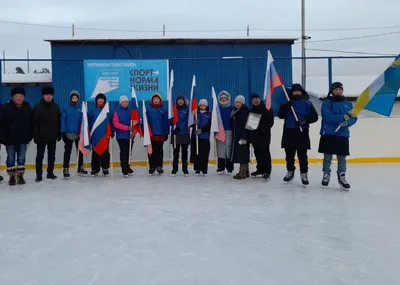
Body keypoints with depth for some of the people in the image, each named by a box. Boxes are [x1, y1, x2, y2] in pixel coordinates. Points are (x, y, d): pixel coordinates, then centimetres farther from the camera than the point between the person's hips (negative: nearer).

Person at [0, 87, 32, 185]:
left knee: (21, 158, 8)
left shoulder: (28, 108, 2)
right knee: (11, 158, 6)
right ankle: (11, 176, 15)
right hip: (10, 139, -2)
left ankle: (20, 176, 18)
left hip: (23, 139, 2)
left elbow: (31, 124, 6)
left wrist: (30, 136, 2)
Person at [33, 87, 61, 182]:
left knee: (52, 155, 10)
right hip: (41, 136, -3)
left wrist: (59, 134, 4)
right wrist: (35, 136, -12)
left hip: (52, 136, 3)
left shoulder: (56, 107, 6)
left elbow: (59, 122, 8)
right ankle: (39, 174, 7)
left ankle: (50, 173, 20)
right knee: (40, 155, 2)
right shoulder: (37, 107, -4)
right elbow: (35, 123, -7)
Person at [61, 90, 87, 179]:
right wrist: (63, 132, -9)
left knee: (80, 151, 12)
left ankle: (80, 168, 25)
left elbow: (83, 121, 1)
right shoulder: (66, 108, -3)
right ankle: (66, 169, 10)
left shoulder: (81, 108, -1)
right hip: (68, 134, -2)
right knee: (67, 152, 4)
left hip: (78, 134, 2)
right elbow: (63, 121, -4)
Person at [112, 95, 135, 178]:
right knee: (123, 152, -3)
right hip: (121, 136, -3)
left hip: (130, 135, 3)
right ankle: (124, 170, 3)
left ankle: (127, 167, 24)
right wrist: (127, 128, -17)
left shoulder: (131, 111, 4)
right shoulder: (117, 112, -3)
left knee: (129, 152, 10)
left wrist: (133, 132, -12)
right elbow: (116, 124, -9)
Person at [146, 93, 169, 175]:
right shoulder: (148, 109, 1)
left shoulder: (163, 110, 3)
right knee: (152, 151, 6)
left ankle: (159, 166, 19)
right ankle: (152, 167, 14)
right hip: (151, 134, 0)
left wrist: (166, 133, 2)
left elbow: (166, 122, 4)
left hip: (160, 134, 0)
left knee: (159, 151, 9)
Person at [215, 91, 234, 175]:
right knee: (220, 148, 0)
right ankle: (221, 167, 5)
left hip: (229, 131, -1)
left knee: (229, 147, -1)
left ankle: (229, 167, 8)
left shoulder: (232, 108, 5)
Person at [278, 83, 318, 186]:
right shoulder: (287, 102, 9)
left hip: (302, 132, -2)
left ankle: (304, 173, 8)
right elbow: (280, 115, -3)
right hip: (289, 132, 2)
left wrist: (305, 120, -15)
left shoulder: (307, 103, 5)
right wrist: (286, 106, -17)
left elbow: (314, 117, 0)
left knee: (302, 155, 0)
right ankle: (290, 172, 24)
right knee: (289, 154, 10)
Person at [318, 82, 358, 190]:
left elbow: (354, 118, 6)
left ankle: (342, 177, 12)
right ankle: (326, 175, 17)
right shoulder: (326, 104, 0)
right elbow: (329, 117, -15)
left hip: (343, 135, 3)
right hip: (328, 134, -2)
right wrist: (345, 117, -20)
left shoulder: (348, 104, 12)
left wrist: (347, 122, -16)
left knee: (342, 157, 2)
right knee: (327, 157, 3)